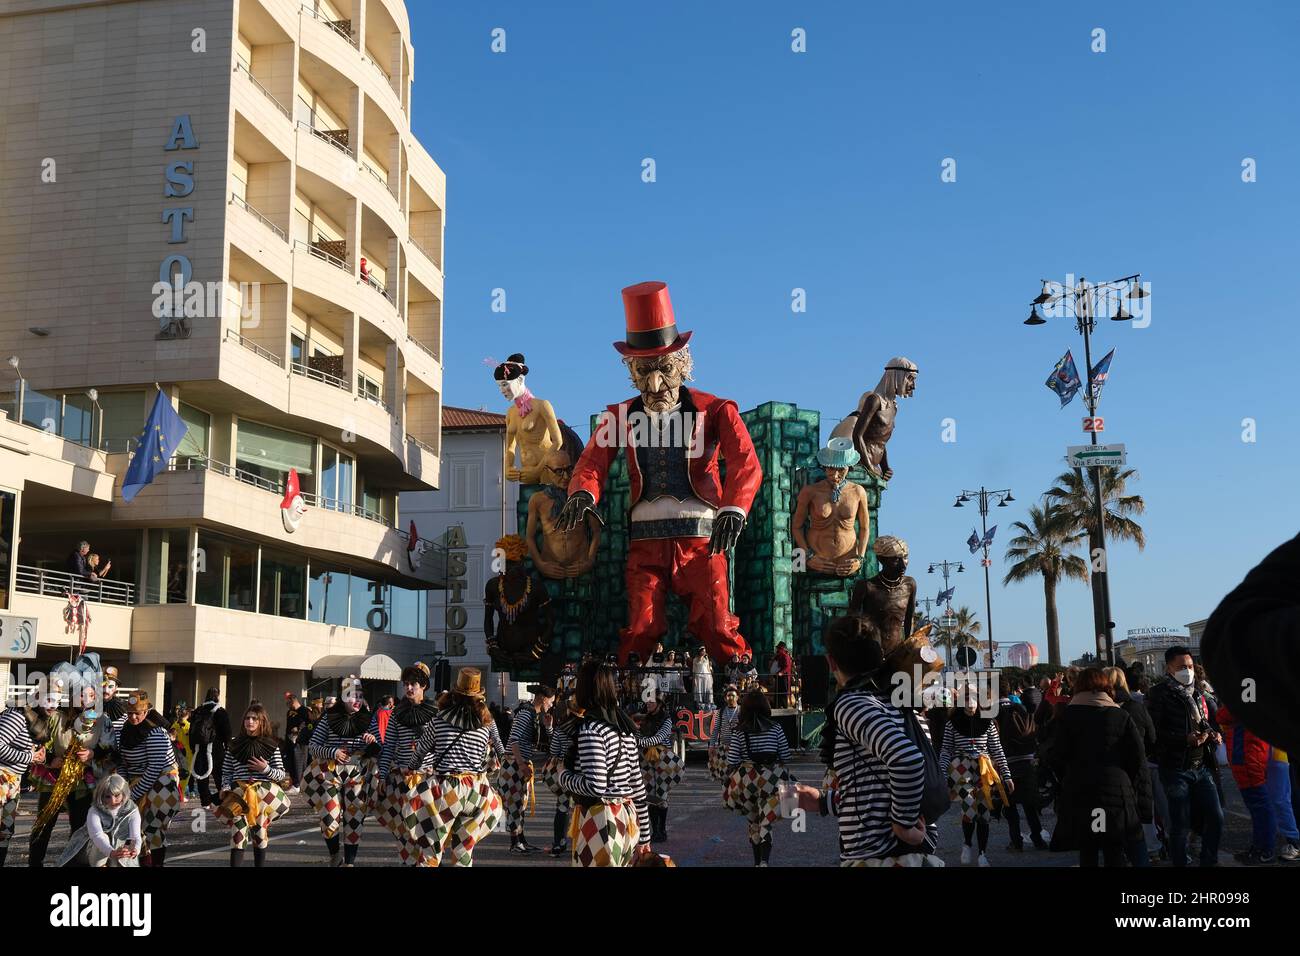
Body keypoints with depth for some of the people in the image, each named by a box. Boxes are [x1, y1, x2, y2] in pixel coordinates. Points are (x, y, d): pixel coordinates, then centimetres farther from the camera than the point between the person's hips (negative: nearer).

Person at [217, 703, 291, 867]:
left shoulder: (272, 745, 4)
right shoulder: (235, 745, 9)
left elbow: (281, 774, 4)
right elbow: (226, 772, 12)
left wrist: (266, 769, -13)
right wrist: (226, 789, -4)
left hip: (264, 793, 0)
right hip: (239, 794, 0)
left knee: (259, 833, 5)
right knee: (238, 834, -10)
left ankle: (260, 863, 17)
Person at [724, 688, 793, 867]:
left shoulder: (739, 732, -4)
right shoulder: (775, 728, -1)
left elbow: (732, 762, -6)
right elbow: (786, 757, 1)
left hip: (746, 780, 1)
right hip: (771, 778, -1)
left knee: (754, 821, 18)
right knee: (766, 822, -1)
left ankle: (757, 862, 24)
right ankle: (765, 860, -21)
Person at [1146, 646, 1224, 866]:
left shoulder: (1196, 693, 12)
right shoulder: (1160, 694, -10)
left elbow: (1206, 723, 22)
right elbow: (1153, 732, -17)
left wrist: (1207, 733, -1)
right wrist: (1184, 738, -24)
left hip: (1201, 767, 7)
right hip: (1175, 770, -6)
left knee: (1216, 817, 7)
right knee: (1180, 824, 1)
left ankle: (1209, 861, 24)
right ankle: (1179, 862, 16)